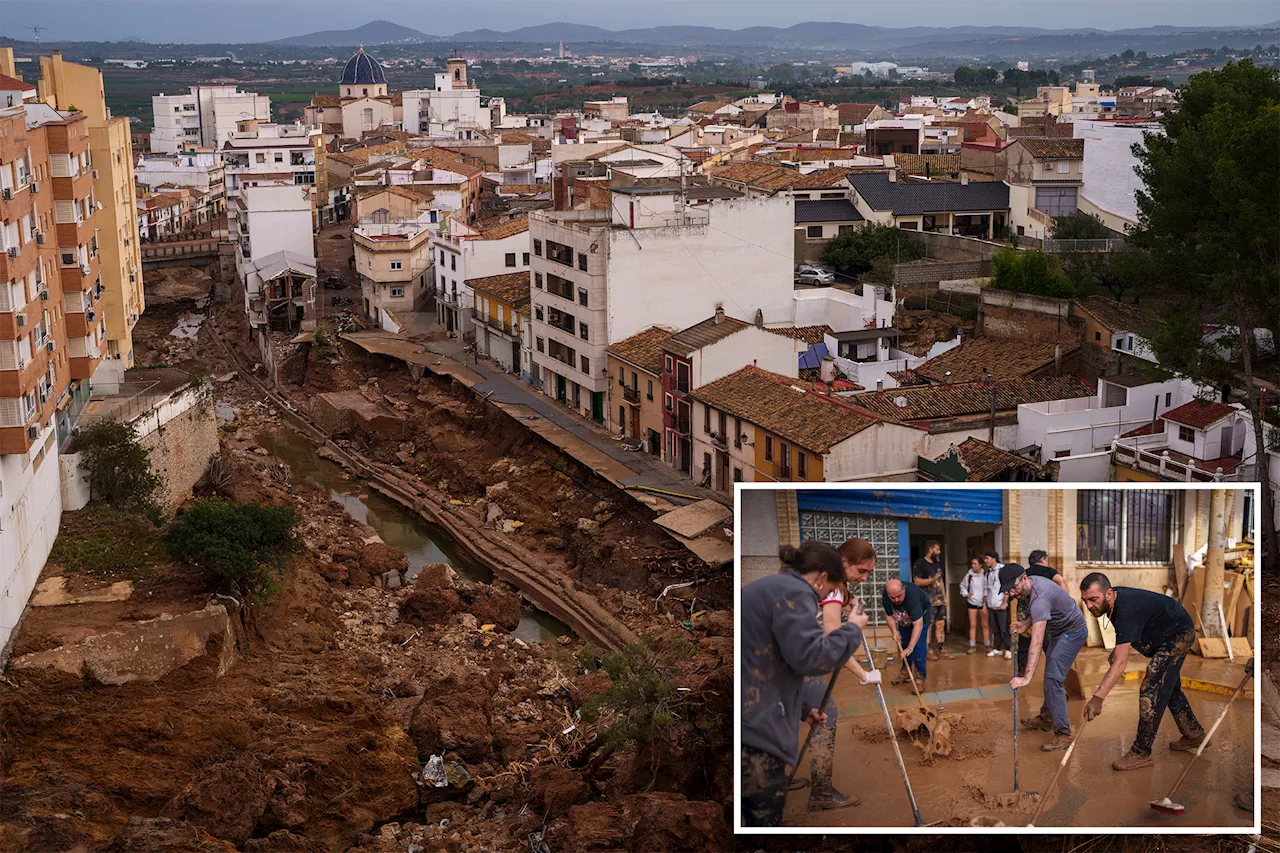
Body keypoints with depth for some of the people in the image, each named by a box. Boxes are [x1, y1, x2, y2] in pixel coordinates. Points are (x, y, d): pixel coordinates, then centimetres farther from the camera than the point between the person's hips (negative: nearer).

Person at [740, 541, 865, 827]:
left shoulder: (764, 589, 26)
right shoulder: (794, 592, -6)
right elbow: (809, 656, -17)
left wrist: (803, 710, 33)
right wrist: (852, 630, -2)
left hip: (750, 723, 10)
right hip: (753, 728, -10)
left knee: (758, 816, 16)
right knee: (766, 817, -5)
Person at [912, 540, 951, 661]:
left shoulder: (937, 563, 16)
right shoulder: (920, 564, -10)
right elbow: (917, 581, -18)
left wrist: (945, 598, 19)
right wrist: (932, 579, -19)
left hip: (940, 601, 8)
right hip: (928, 601, -7)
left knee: (941, 625, 7)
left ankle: (941, 649, 13)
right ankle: (928, 650, 2)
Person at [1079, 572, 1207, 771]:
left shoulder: (1126, 611, -38)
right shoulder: (1115, 599, -10)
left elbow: (1120, 662, -44)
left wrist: (1098, 697, -50)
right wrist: (1117, 650, 0)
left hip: (1178, 635, -10)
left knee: (1151, 691, -16)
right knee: (1169, 689, 23)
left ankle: (1141, 753, -12)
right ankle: (1194, 734, 40)